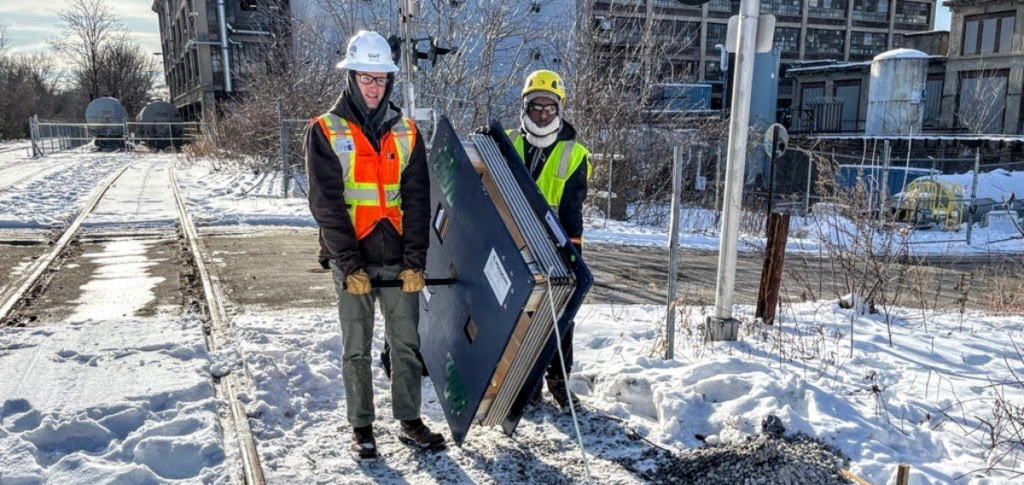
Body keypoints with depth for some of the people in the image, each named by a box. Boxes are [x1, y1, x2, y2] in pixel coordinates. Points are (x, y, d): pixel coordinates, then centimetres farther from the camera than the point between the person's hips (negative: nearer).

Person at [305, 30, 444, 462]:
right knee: (357, 349, 8)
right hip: (352, 261, -2)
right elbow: (326, 204, -7)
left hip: (399, 260, 3)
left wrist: (414, 262, -7)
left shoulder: (406, 133, 8)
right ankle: (362, 429, 21)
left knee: (406, 344, 8)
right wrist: (350, 265, -14)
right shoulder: (325, 132, 0)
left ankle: (410, 422, 22)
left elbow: (417, 201, 3)